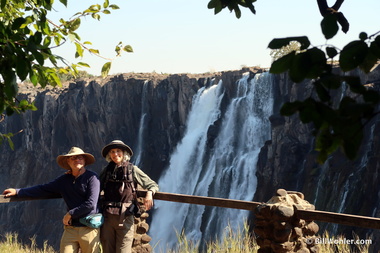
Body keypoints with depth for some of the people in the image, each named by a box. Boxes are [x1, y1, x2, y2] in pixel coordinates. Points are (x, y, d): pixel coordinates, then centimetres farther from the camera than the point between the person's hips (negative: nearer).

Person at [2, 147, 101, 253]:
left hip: (89, 228, -5)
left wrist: (70, 214, -5)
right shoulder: (64, 180, 14)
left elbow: (91, 204, -12)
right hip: (70, 228, 5)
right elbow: (43, 190, 17)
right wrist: (17, 191, 14)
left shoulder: (92, 178, -5)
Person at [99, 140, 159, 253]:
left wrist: (149, 193, -15)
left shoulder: (133, 169, 5)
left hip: (125, 218, -3)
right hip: (107, 217, 3)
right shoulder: (106, 170, 12)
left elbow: (153, 185, 7)